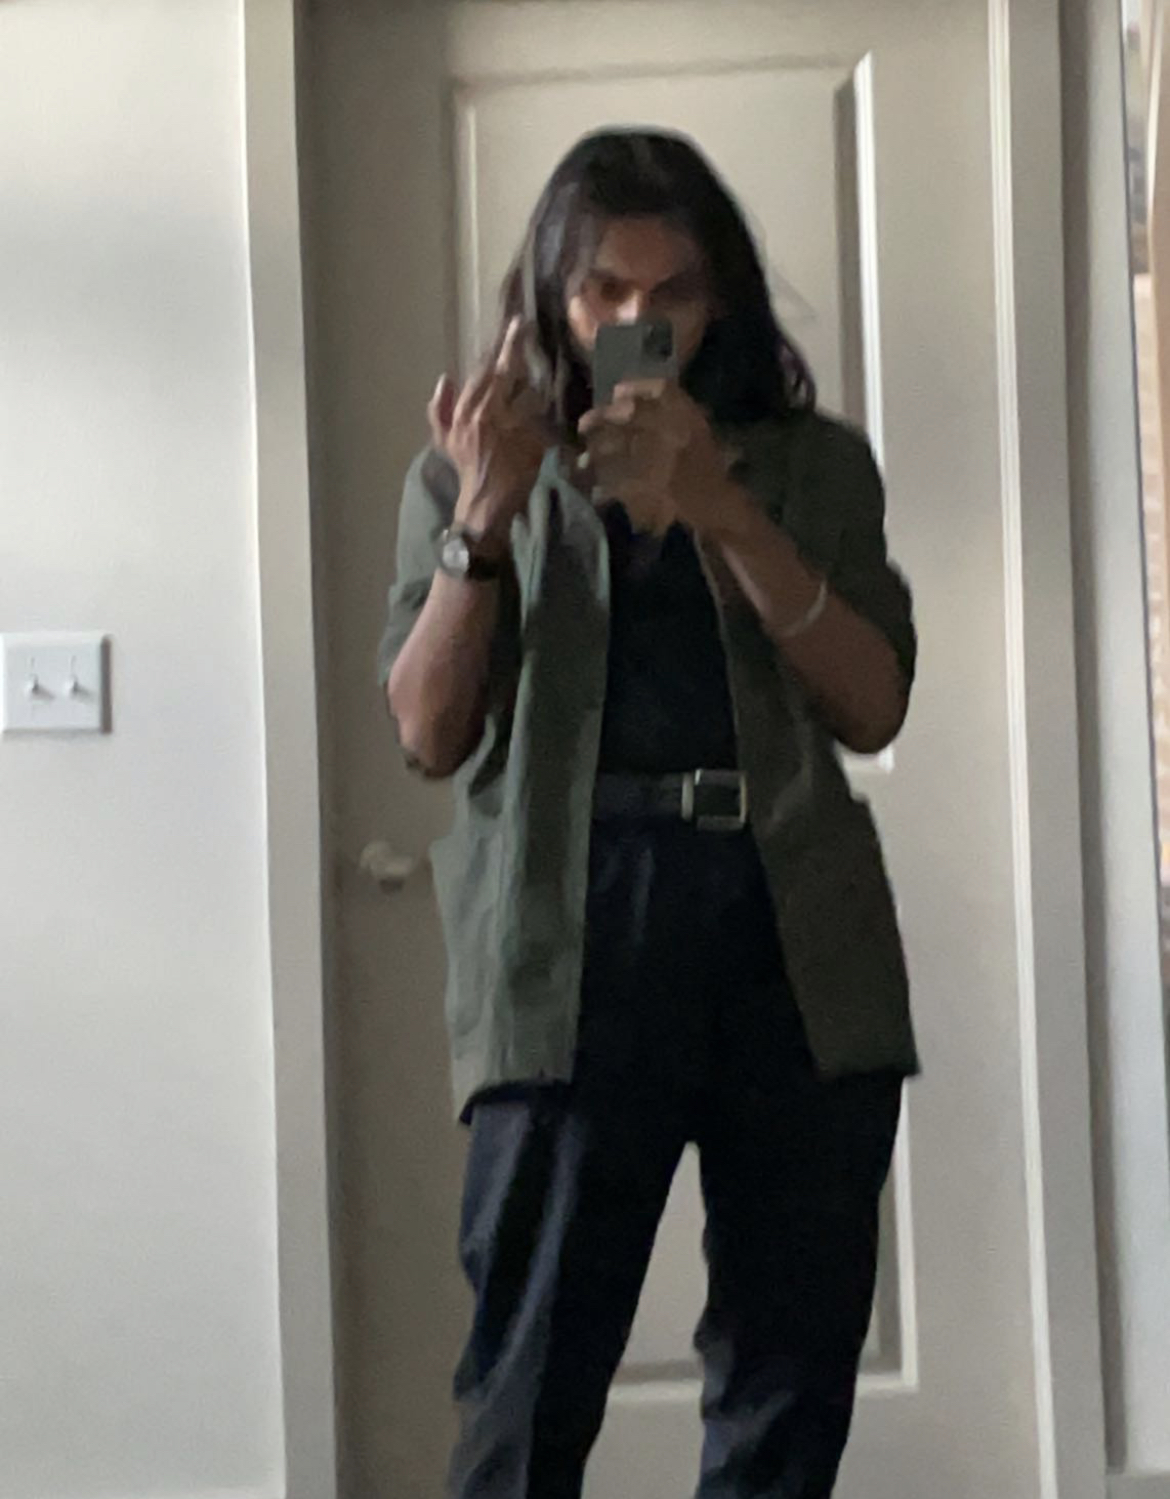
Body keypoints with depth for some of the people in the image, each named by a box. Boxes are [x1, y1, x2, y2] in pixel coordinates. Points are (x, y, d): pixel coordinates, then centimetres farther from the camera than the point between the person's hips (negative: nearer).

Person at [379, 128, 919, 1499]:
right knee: (535, 1378, -8)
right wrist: (485, 516, -10)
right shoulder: (473, 473, 14)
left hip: (796, 936, 2)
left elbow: (872, 707, 1)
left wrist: (725, 510, -10)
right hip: (571, 935, -2)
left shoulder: (812, 464, 14)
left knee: (795, 1366, 2)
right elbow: (429, 732, 3)